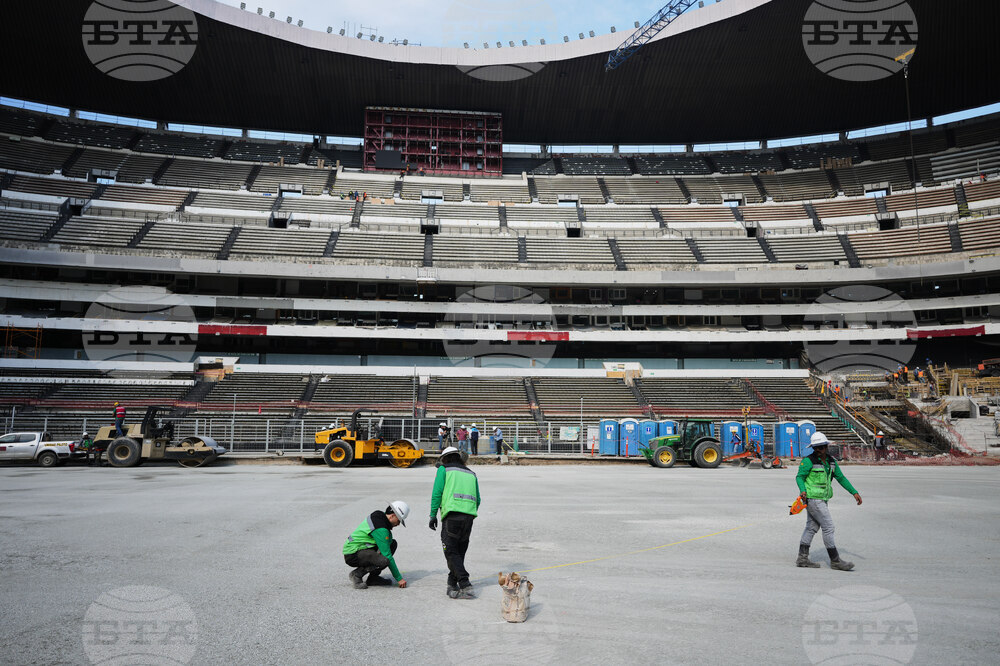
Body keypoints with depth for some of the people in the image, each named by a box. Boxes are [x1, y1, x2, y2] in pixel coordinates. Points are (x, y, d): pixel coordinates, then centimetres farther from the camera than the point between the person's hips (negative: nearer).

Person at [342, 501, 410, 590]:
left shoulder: (378, 516, 4)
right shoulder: (381, 529, -24)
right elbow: (387, 556, -22)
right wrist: (399, 578, -15)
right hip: (352, 555, -10)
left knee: (392, 543, 6)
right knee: (384, 560, -33)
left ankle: (373, 577, 6)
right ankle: (356, 574, -8)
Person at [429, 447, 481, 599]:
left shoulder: (443, 469, 9)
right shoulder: (471, 474, 22)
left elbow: (437, 492, -1)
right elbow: (477, 499, 19)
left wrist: (433, 515, 2)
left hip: (452, 515, -5)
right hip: (469, 516, 5)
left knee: (451, 552, -1)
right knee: (460, 552, 14)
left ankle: (465, 586, -11)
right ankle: (452, 586, 16)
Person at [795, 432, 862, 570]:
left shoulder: (831, 461, 9)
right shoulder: (808, 460, -13)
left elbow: (841, 478, 16)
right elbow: (800, 477, -10)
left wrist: (854, 492, 11)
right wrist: (803, 490, -26)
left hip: (822, 499, 8)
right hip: (813, 498, -8)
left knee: (812, 527, 10)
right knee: (828, 527, -6)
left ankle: (802, 558, 16)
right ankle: (835, 561, 3)